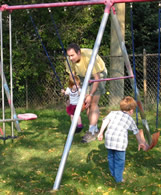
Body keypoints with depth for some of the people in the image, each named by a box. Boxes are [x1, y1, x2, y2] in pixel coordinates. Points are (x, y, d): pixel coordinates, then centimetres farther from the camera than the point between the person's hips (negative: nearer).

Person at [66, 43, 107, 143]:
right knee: (87, 104, 2)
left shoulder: (89, 57, -37)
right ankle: (95, 130, 14)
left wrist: (91, 95, -29)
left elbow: (97, 78, -30)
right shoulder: (70, 60, -20)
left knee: (93, 103, -16)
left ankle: (92, 131, -15)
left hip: (98, 74, -6)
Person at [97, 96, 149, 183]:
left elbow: (106, 120, 1)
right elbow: (137, 133, 24)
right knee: (119, 160, 9)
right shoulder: (130, 119, 15)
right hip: (120, 141, -3)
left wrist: (101, 132, 2)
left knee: (111, 157, 22)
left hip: (109, 139, 3)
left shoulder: (113, 113, 17)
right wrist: (141, 143, 36)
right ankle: (118, 178, 15)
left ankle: (113, 173, 39)